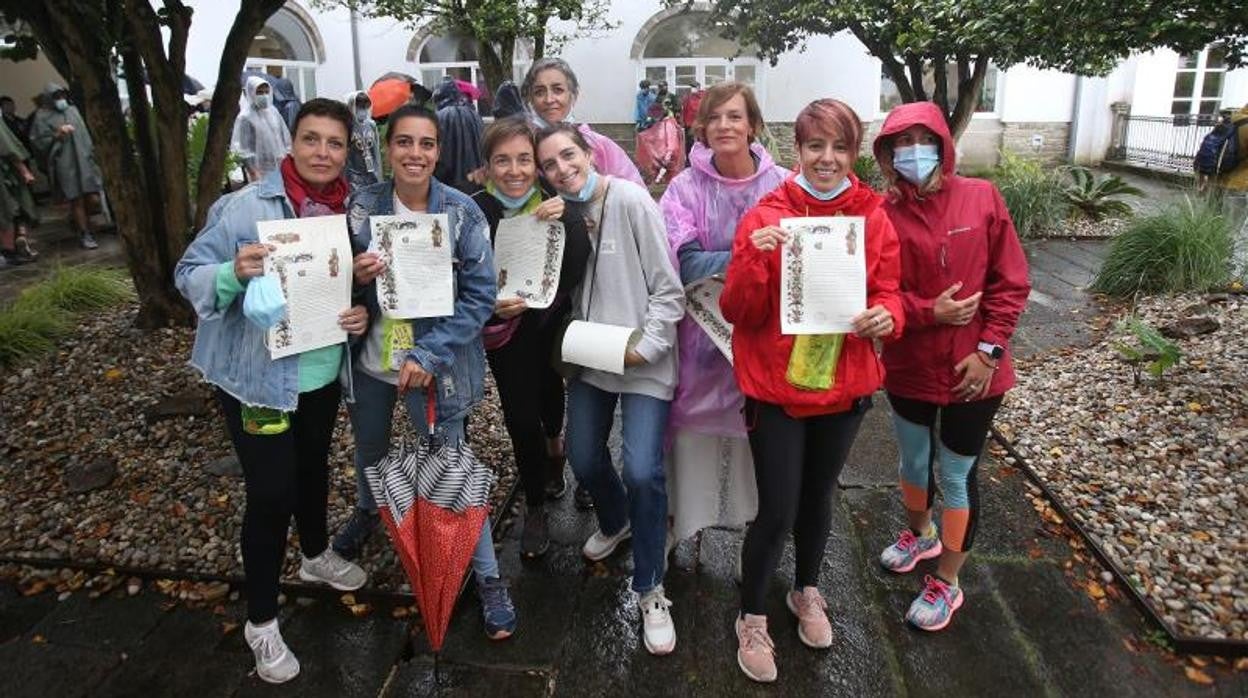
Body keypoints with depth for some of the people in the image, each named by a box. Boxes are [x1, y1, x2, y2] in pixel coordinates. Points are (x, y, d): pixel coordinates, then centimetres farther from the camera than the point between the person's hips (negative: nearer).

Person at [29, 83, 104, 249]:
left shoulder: (72, 110, 16)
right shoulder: (42, 116, 2)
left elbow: (84, 133, 22)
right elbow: (38, 142, -2)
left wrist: (91, 154, 17)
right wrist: (57, 135, -14)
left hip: (84, 162, 4)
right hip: (64, 165, -4)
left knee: (93, 199, -3)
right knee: (77, 201, -2)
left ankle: (82, 220, 27)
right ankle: (84, 234, 11)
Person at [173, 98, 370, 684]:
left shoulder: (352, 212, -1)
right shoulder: (243, 206, -17)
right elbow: (189, 275, -14)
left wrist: (363, 313, -13)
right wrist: (234, 272, -35)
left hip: (323, 372, 5)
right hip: (255, 375, -5)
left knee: (313, 467, 24)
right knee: (271, 490, -1)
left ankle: (316, 555, 52)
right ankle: (261, 621, 19)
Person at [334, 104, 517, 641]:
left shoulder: (462, 213, -13)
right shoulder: (361, 206, -6)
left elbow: (480, 296, -13)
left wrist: (429, 357, -21)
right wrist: (355, 275, -19)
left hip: (433, 367, -4)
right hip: (369, 360, 4)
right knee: (368, 450, 26)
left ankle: (488, 577, 17)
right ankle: (367, 511, 59)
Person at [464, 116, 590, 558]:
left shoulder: (555, 206, -12)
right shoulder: (475, 211, -14)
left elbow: (577, 274, -20)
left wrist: (566, 222, -34)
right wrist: (492, 307, -27)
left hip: (553, 322, 1)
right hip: (505, 328, -1)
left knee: (549, 386, 20)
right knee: (520, 415, -1)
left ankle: (553, 441, 57)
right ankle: (535, 507, 21)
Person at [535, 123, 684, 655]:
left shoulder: (631, 200, -11)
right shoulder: (562, 213, 7)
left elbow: (668, 289, -11)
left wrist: (648, 345, -19)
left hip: (643, 362, -6)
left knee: (642, 471, -14)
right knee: (583, 459, 14)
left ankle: (650, 590, 6)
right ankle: (615, 521, 48)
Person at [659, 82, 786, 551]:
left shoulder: (780, 184, -4)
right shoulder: (686, 188, -5)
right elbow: (687, 264, -15)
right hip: (702, 329, 0)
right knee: (694, 425, 6)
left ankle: (760, 517, 34)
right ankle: (682, 518, 27)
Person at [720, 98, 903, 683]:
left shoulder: (874, 218, -2)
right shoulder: (765, 216, -10)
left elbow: (888, 294, 4)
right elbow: (738, 313, -10)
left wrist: (885, 317, -19)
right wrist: (753, 257, -29)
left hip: (845, 385, 3)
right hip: (775, 386, -3)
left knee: (818, 496, 21)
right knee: (777, 511, -1)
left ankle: (807, 592, 47)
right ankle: (752, 618, 25)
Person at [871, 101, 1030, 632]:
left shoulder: (982, 198, -7)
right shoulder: (884, 215, -9)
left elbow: (1010, 282, -5)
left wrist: (988, 350, -12)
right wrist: (930, 312, -21)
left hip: (973, 370, -1)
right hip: (909, 366, 2)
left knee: (956, 475, 8)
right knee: (914, 462, 21)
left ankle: (946, 584, 28)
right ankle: (919, 534, 51)